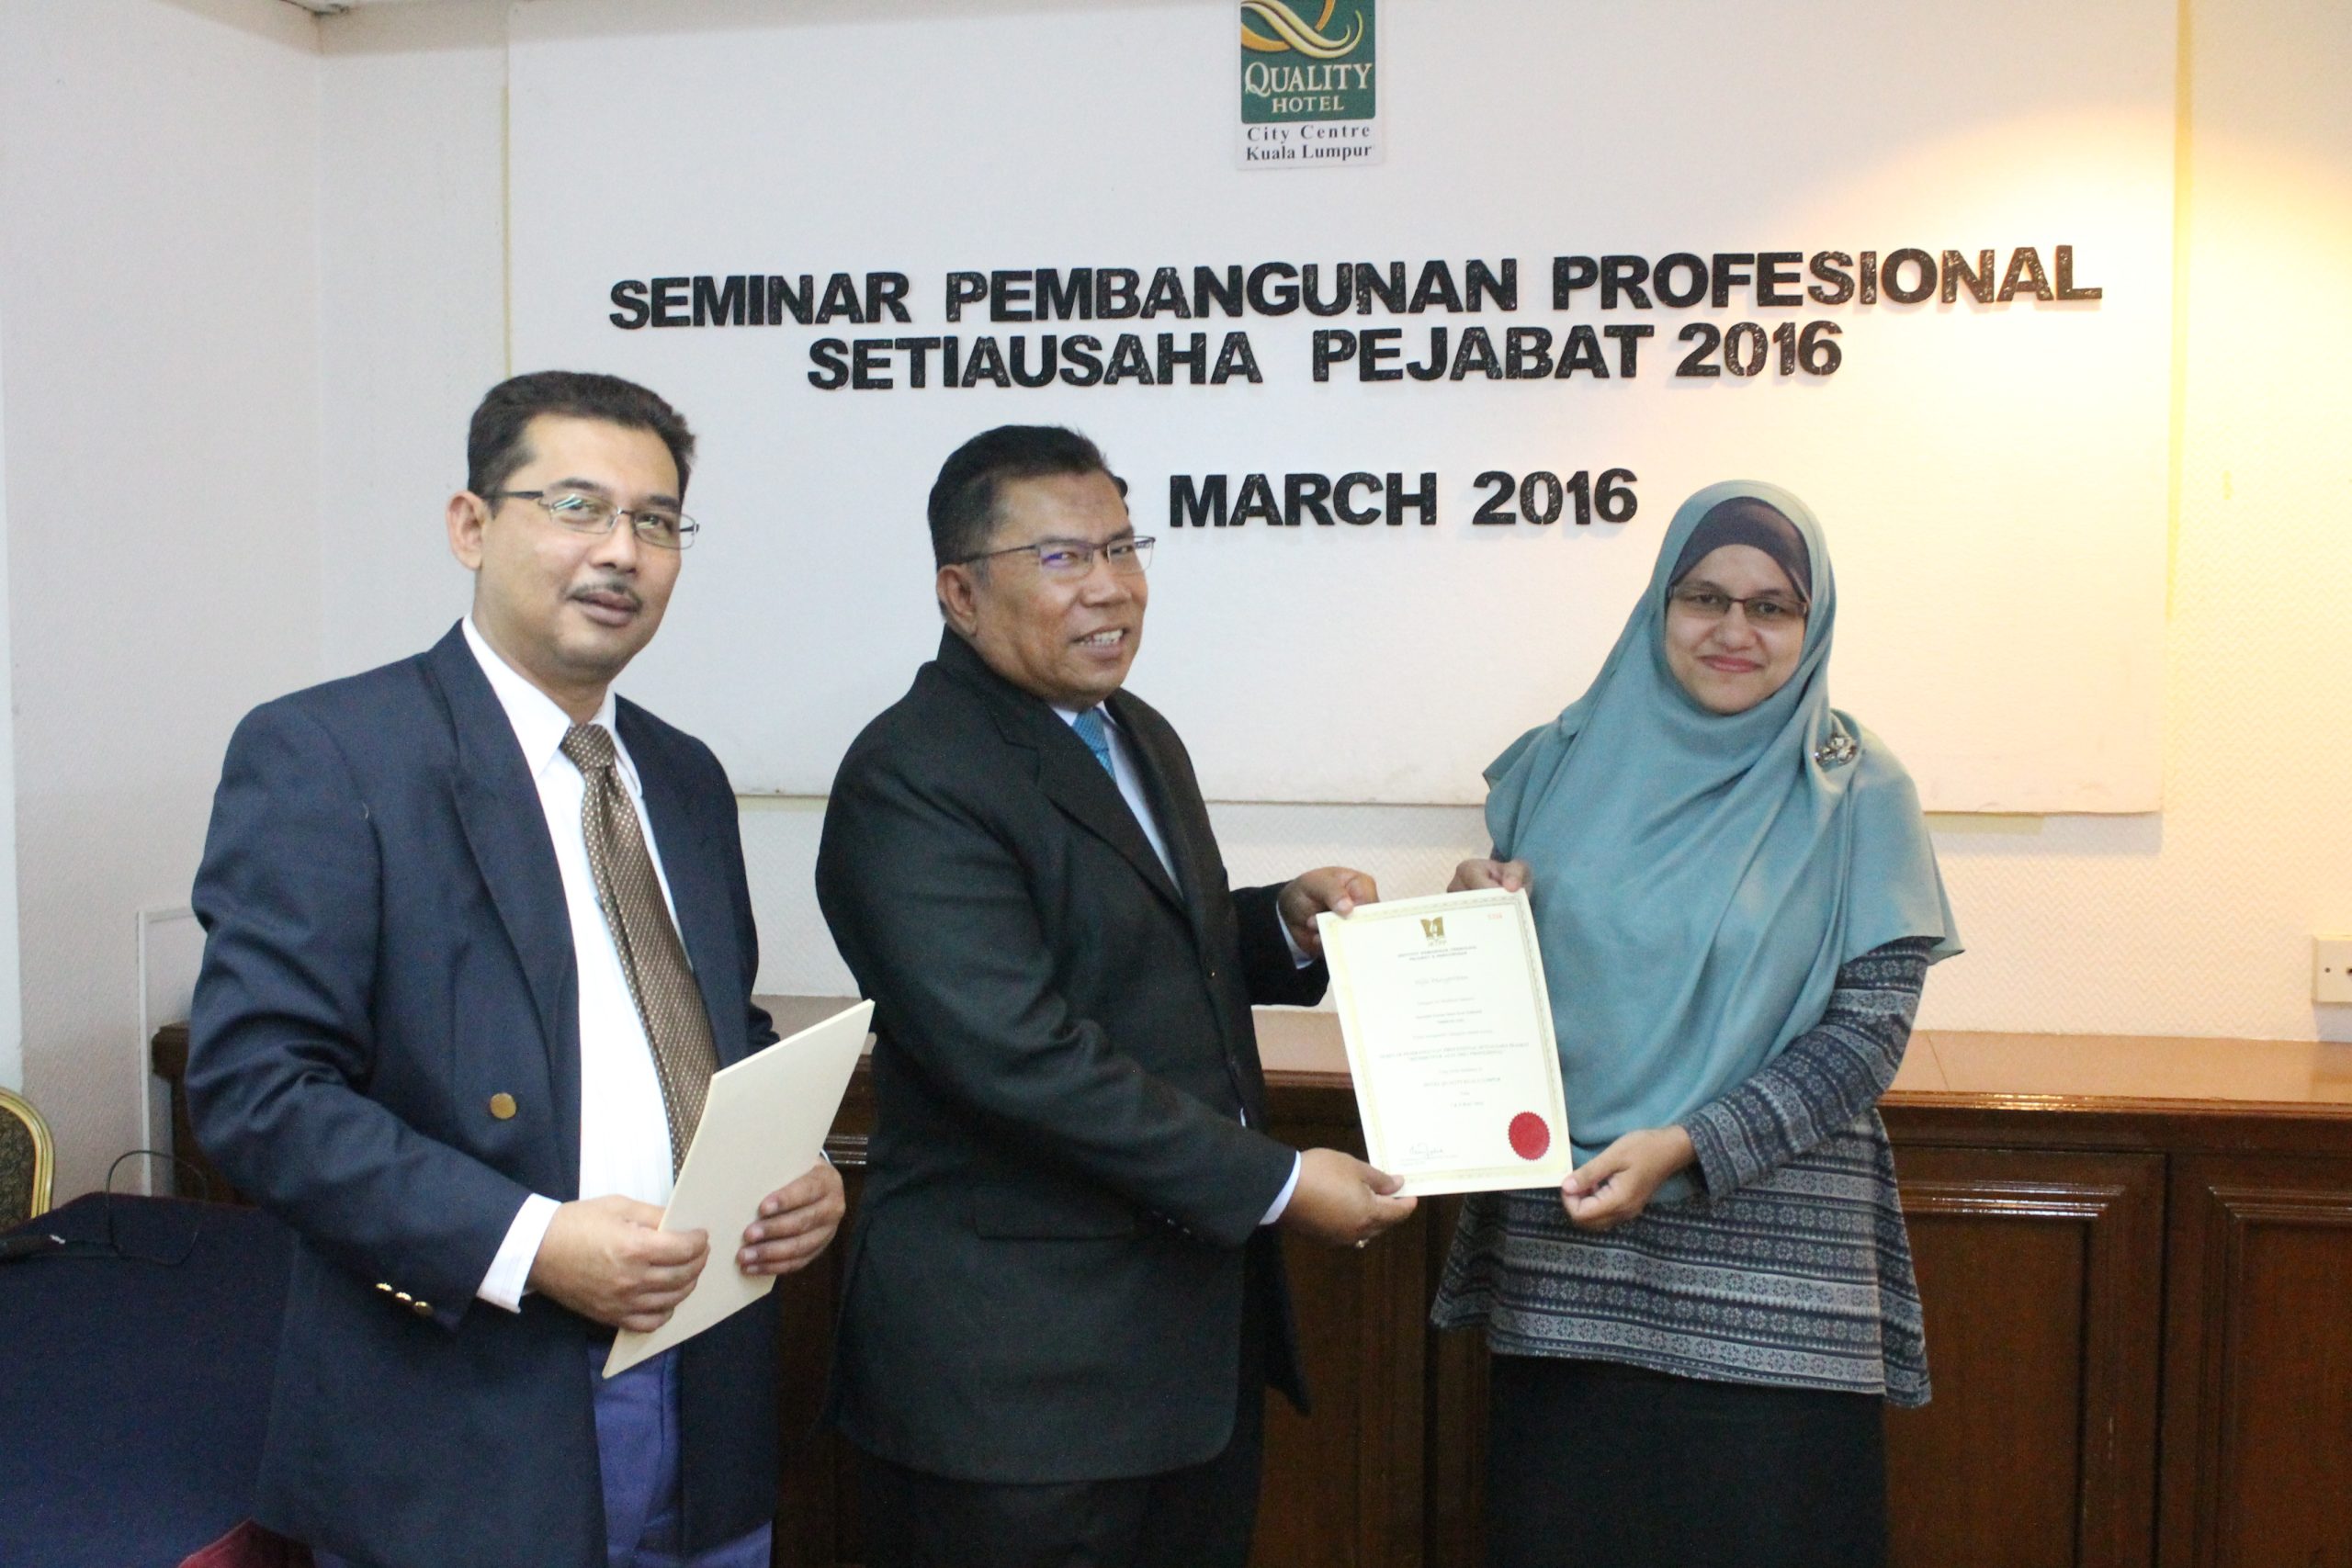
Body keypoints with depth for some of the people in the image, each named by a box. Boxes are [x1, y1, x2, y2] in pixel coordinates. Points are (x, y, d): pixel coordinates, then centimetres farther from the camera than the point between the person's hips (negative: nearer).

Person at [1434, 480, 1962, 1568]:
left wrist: (1684, 1148, -18)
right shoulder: (1568, 761, 5)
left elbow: (1870, 1029, -8)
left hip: (1770, 1273, -2)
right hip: (1566, 1262, 2)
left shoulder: (1858, 794, -2)